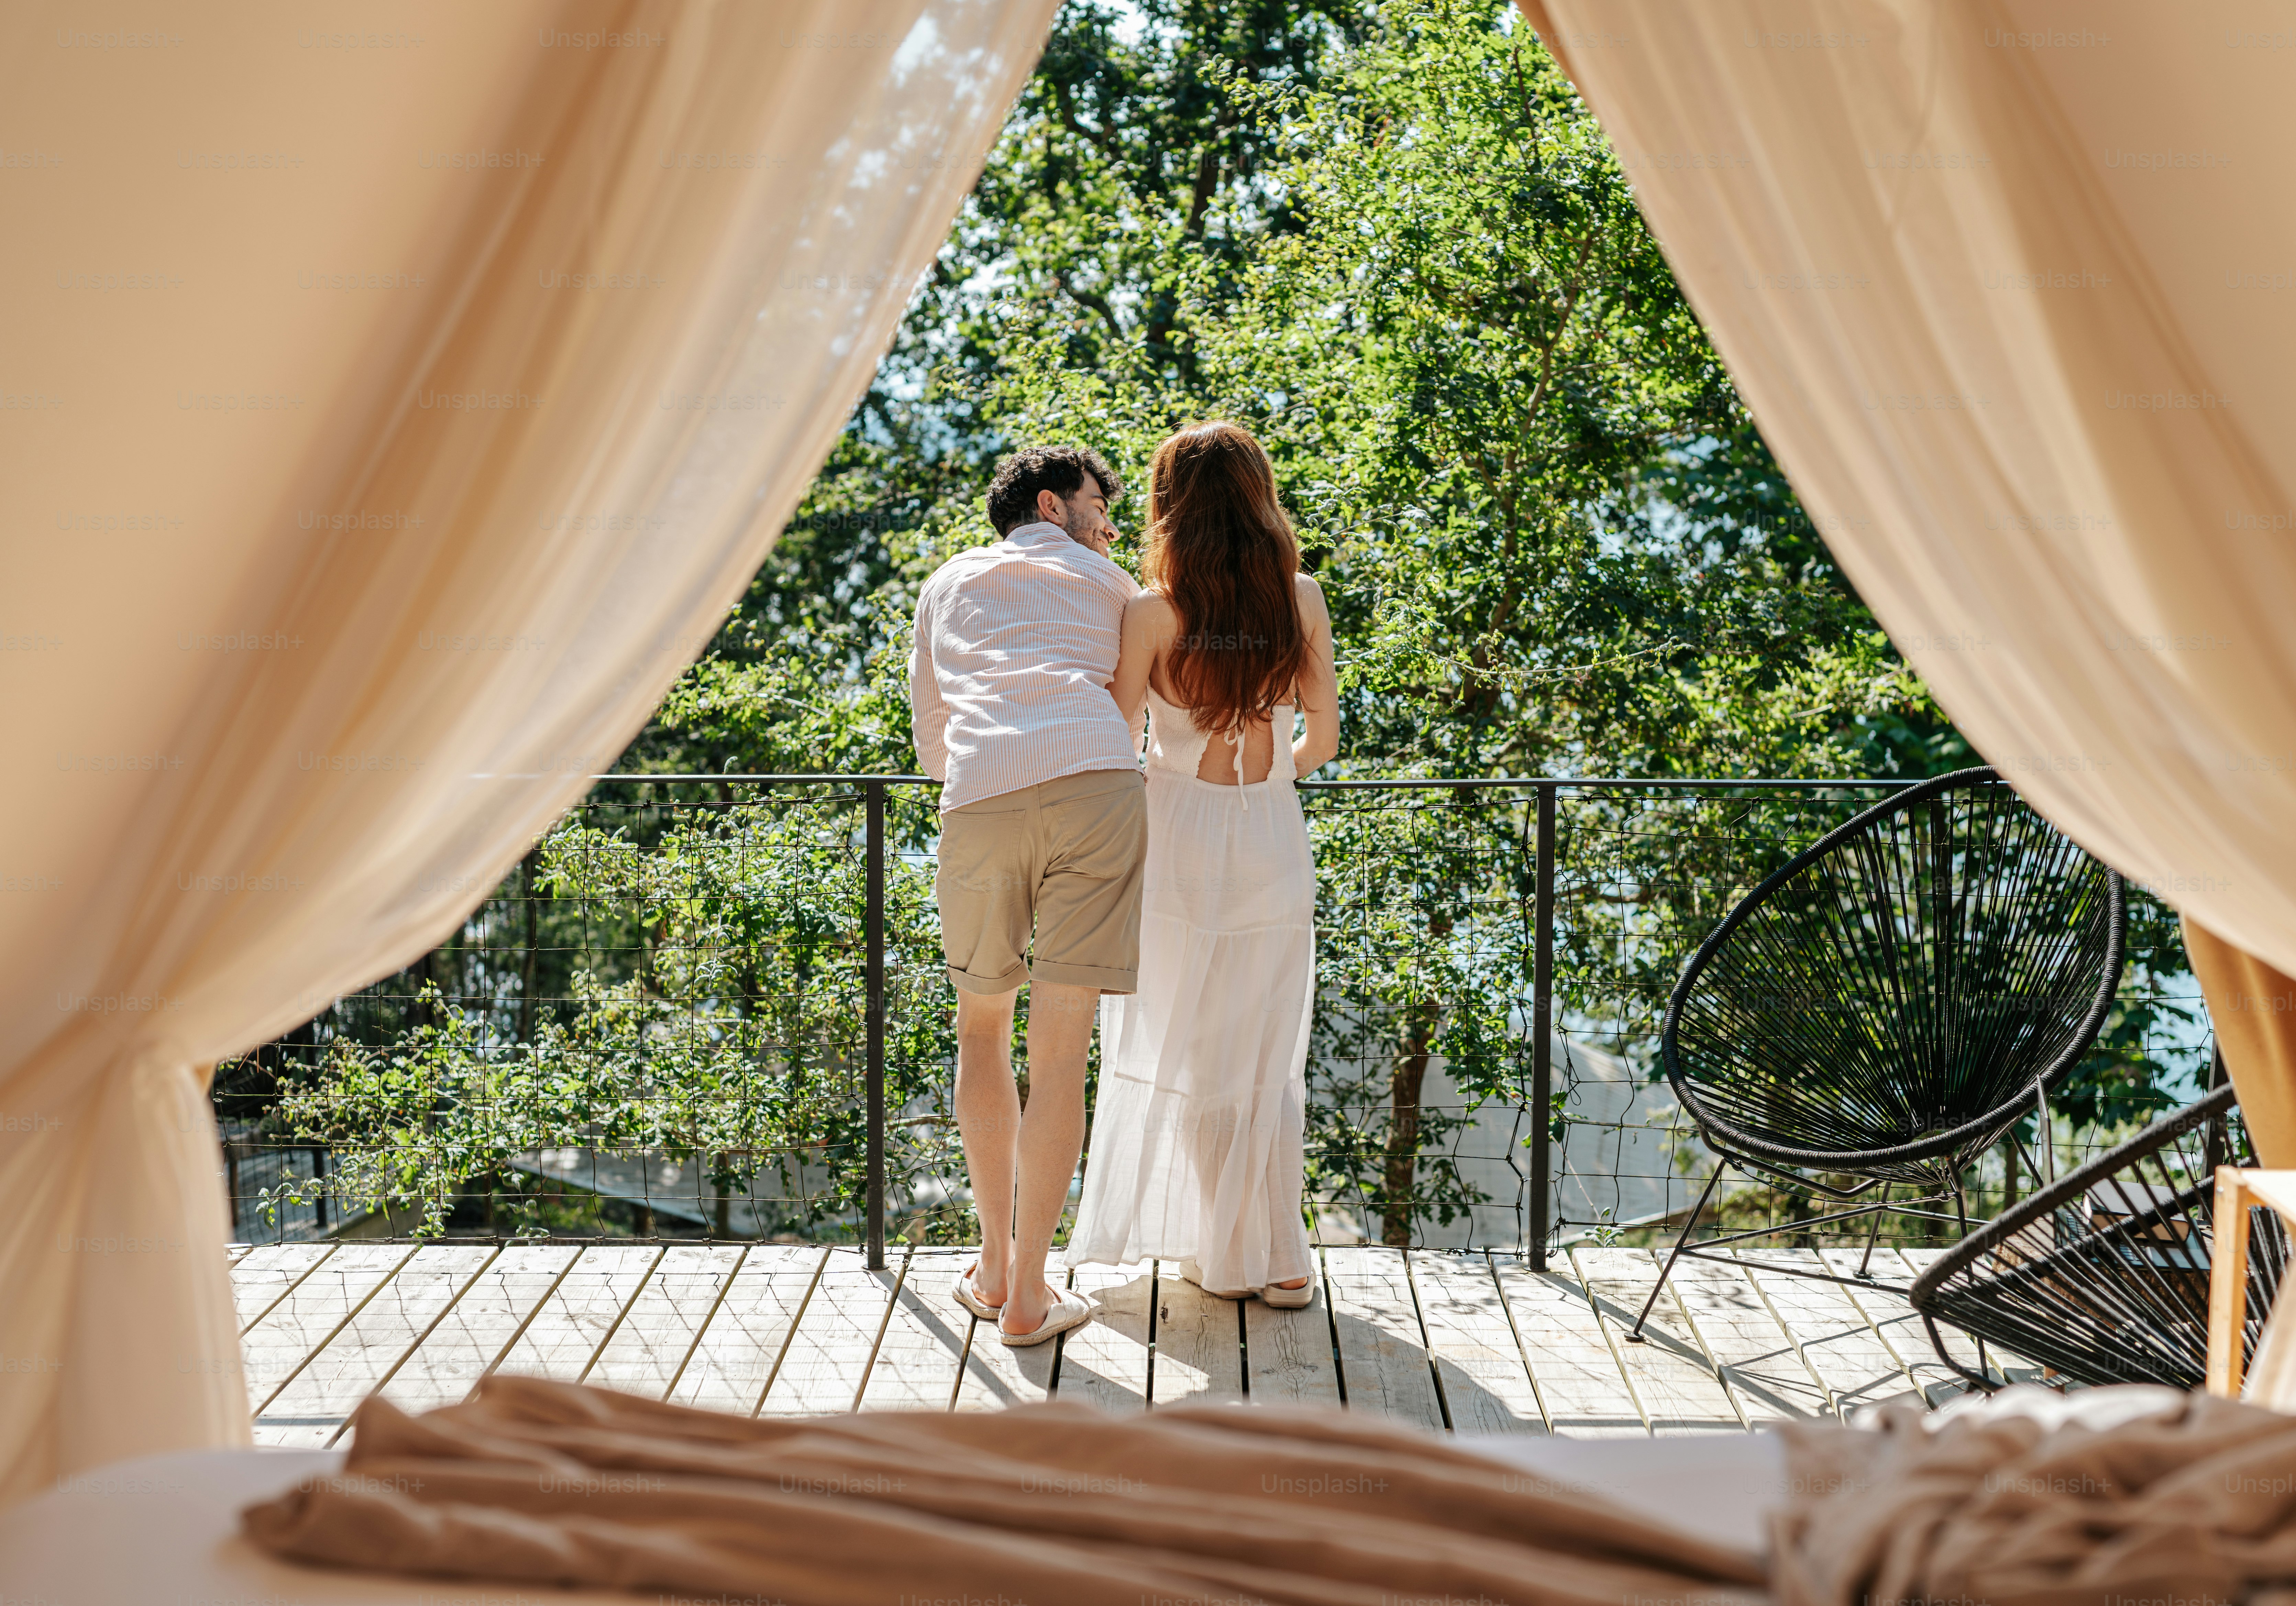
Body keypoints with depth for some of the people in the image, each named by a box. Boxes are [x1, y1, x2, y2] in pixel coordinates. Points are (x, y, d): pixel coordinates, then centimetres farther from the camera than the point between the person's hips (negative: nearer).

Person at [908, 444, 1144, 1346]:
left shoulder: (946, 586, 31)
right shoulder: (1108, 584, 27)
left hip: (979, 800, 2)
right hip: (1096, 783, -1)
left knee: (982, 1025, 21)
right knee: (1059, 1050, 2)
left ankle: (995, 1267, 24)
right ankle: (1028, 1296, 6)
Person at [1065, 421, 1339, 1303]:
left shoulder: (1153, 611, -10)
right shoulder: (1302, 599, -1)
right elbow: (1323, 736, 7)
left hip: (1182, 838, -3)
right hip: (1275, 842, 3)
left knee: (1188, 1050, 11)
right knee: (1269, 1055, 13)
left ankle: (1227, 1255, 19)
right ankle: (1280, 1259, 17)